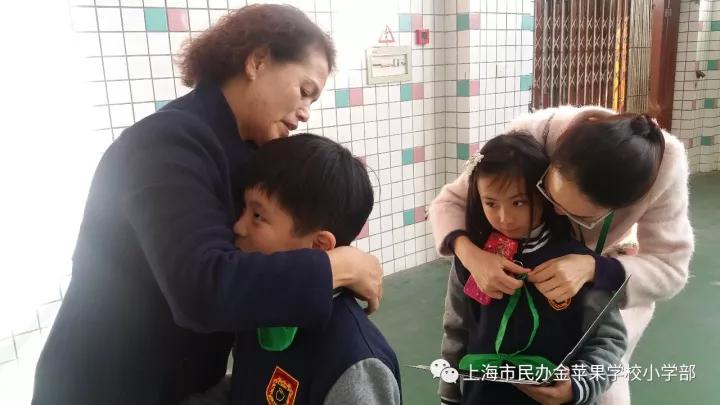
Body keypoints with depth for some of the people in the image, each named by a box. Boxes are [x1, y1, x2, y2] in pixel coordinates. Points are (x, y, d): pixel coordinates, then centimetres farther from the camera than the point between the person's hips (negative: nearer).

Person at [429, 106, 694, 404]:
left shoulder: (666, 163, -34)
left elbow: (669, 267, -29)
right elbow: (450, 201, -27)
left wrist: (592, 268, -48)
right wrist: (468, 252, -48)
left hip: (613, 271, 0)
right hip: (528, 268, 0)